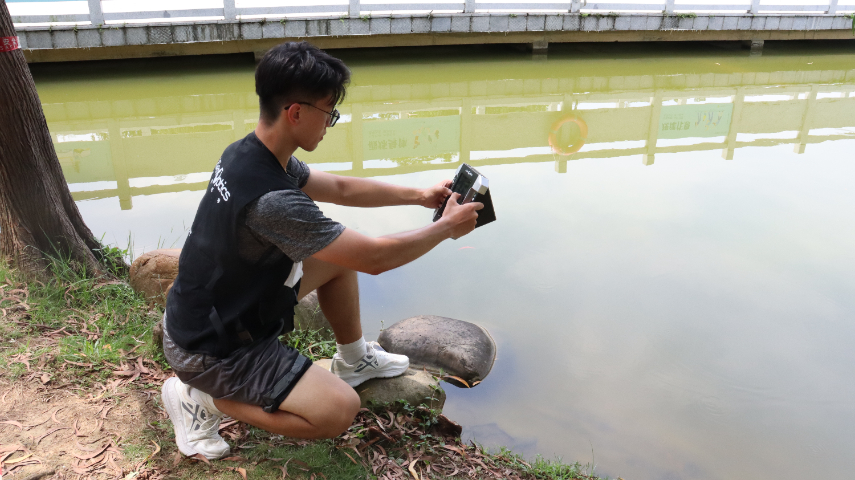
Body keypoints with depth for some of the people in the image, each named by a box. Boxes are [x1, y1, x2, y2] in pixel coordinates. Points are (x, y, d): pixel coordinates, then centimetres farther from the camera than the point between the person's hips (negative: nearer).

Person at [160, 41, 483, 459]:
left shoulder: (248, 153, -6)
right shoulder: (273, 201, -35)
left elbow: (342, 189, 7)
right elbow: (375, 258, -27)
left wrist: (420, 196, 3)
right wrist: (447, 227, -12)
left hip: (219, 306, 9)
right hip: (209, 350, -9)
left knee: (340, 256, 9)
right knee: (339, 409, -16)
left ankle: (353, 360, 26)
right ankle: (204, 399, -1)